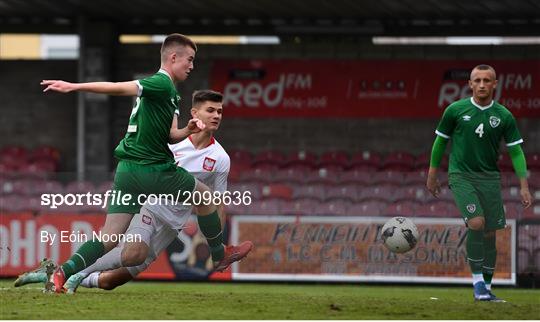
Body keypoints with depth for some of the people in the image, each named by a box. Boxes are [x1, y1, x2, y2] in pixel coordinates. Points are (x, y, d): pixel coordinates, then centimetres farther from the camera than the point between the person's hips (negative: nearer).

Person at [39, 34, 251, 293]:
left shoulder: (169, 92, 18)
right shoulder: (162, 84, -13)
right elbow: (118, 88, -21)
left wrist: (188, 130, -2)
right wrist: (74, 87, -26)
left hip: (127, 171, 9)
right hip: (151, 171, -9)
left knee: (109, 240, 1)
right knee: (204, 195, 15)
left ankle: (64, 272, -15)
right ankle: (220, 254, 30)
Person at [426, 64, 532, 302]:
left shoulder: (503, 116, 0)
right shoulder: (455, 111, -4)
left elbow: (516, 151, 4)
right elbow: (440, 141, 8)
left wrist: (524, 186, -3)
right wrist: (432, 175, 11)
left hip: (489, 178, 3)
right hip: (461, 175, -3)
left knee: (490, 233, 3)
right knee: (476, 223, -22)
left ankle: (486, 288, 14)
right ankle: (477, 280, -11)